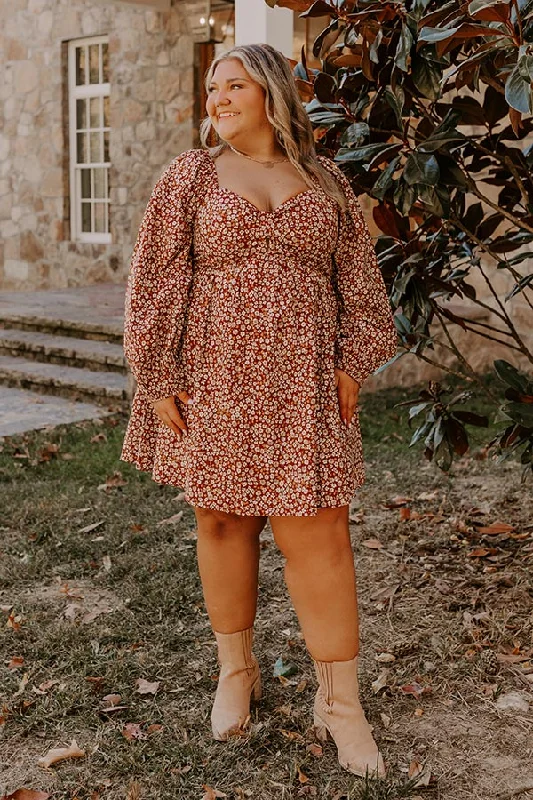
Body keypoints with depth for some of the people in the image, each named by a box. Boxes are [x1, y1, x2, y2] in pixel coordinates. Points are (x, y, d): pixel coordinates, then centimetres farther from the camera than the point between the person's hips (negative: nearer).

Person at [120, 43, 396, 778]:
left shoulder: (324, 180, 10)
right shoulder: (191, 176, 5)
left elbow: (356, 278, 11)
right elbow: (157, 280, 0)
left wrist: (351, 363, 1)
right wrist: (158, 380, -6)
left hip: (302, 385, 1)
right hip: (216, 381, 0)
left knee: (319, 532, -3)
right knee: (223, 522, 8)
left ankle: (340, 701, 8)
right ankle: (236, 671, 29)